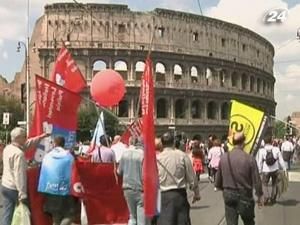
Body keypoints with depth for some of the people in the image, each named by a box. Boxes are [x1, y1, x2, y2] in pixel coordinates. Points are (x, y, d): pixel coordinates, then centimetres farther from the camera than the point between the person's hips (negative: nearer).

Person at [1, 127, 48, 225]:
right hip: (14, 189, -8)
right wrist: (22, 194, -23)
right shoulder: (19, 153, -22)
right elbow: (19, 175, -25)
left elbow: (27, 144, 15)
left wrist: (41, 136, 20)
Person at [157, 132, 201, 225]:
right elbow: (191, 176, -1)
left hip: (164, 195, 0)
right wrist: (196, 193, 11)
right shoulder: (182, 155, -4)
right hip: (180, 194, 0)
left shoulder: (157, 159, -3)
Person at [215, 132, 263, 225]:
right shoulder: (249, 159, -14)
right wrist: (260, 195, 5)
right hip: (245, 195, -2)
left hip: (228, 195, 2)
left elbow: (218, 179, 4)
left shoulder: (224, 158, -4)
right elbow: (256, 179, -9)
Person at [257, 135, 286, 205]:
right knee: (274, 184, 20)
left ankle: (266, 197, -7)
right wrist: (284, 168, 9)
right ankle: (273, 199, 22)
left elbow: (260, 162, -6)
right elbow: (281, 160, 0)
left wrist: (259, 171, 3)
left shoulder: (261, 150, -9)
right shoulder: (276, 149, -6)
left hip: (266, 171, -2)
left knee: (265, 184, 12)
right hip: (275, 170, 2)